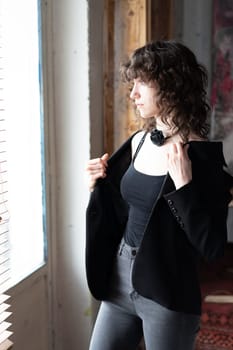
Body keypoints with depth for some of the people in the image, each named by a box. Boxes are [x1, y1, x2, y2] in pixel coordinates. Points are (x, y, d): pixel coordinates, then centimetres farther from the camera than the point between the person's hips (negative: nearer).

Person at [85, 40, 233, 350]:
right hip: (119, 279, 6)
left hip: (167, 294, -6)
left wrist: (183, 183, -26)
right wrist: (101, 186, -3)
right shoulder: (138, 141, 3)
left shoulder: (202, 156, -16)